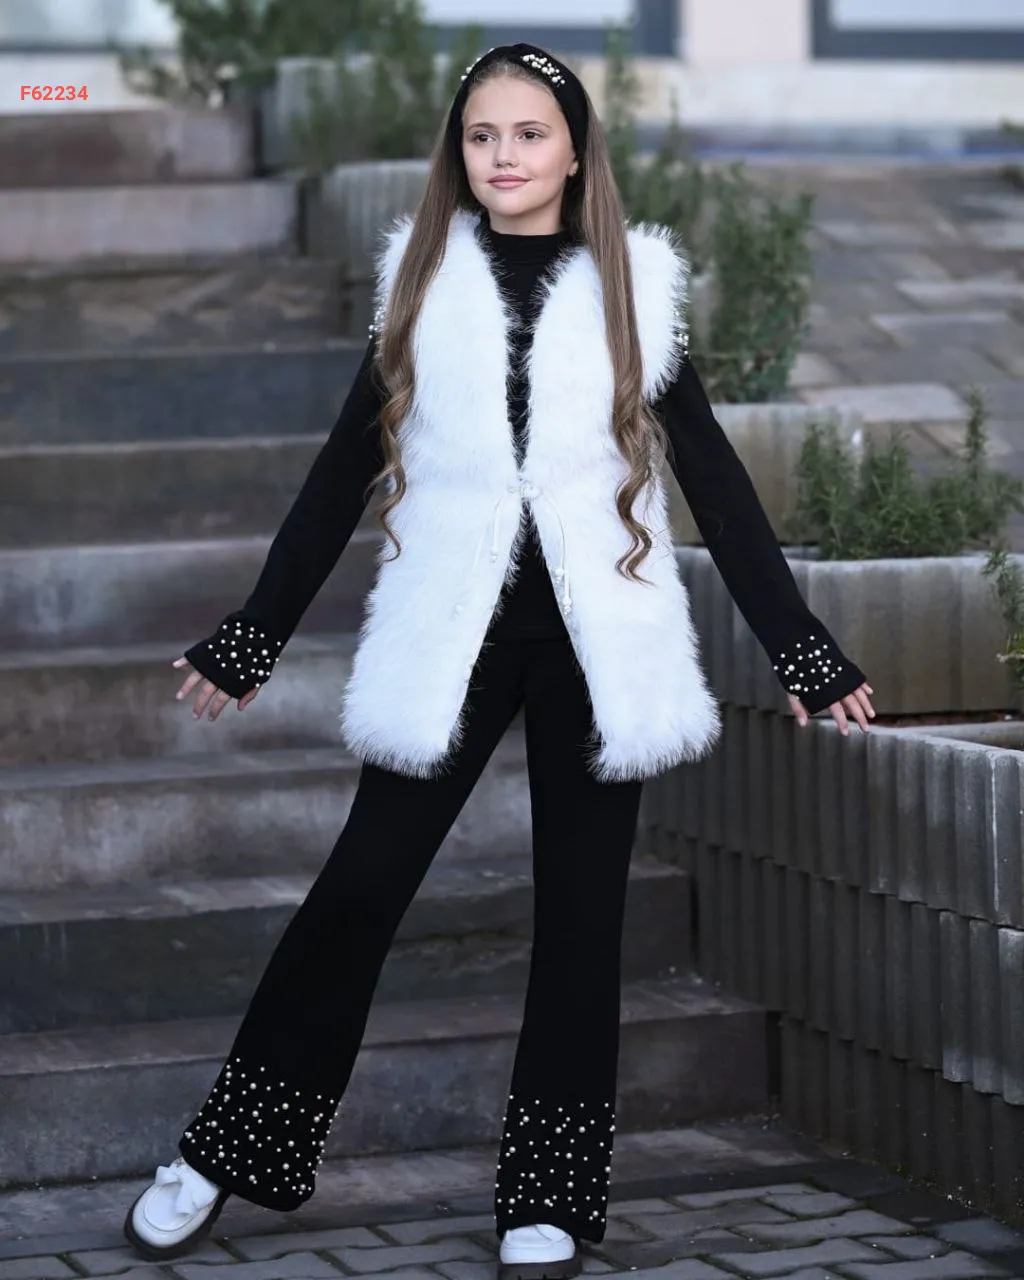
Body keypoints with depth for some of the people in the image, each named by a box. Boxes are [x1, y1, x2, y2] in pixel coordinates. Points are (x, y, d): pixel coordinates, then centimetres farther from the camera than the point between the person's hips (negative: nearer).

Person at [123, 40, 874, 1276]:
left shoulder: (630, 291, 4)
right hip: (449, 634, 0)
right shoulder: (424, 286, 6)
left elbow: (714, 480, 5)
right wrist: (250, 640, 10)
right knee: (360, 886, -1)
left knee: (579, 909, 3)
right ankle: (222, 1156, 9)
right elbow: (344, 471, 10)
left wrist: (803, 652, 2)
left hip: (596, 641, 0)